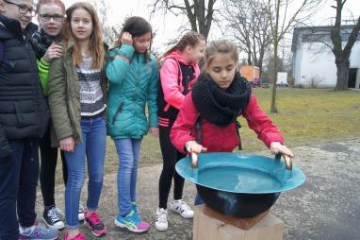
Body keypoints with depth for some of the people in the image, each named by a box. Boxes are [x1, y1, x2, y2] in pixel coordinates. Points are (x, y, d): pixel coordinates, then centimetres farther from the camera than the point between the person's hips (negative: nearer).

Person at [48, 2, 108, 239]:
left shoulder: (101, 51, 7)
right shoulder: (63, 53, -9)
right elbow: (56, 95, -13)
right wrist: (64, 132, -16)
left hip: (98, 121, 5)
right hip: (76, 123, -4)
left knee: (97, 173, 13)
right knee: (77, 177, 1)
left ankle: (92, 212, 38)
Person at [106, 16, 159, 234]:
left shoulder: (151, 61, 5)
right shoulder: (116, 54, -5)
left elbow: (152, 93, 7)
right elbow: (114, 77, -27)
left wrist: (154, 121, 4)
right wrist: (126, 49, -19)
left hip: (138, 117, 5)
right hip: (120, 117, -4)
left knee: (134, 163, 12)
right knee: (126, 163, -8)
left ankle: (130, 203, 29)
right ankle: (124, 214, 3)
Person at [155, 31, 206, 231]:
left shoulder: (194, 66, 10)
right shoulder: (170, 63, -14)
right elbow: (171, 94, -26)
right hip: (169, 121, -7)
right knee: (169, 165, -6)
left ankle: (177, 201, 31)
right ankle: (162, 209, 11)